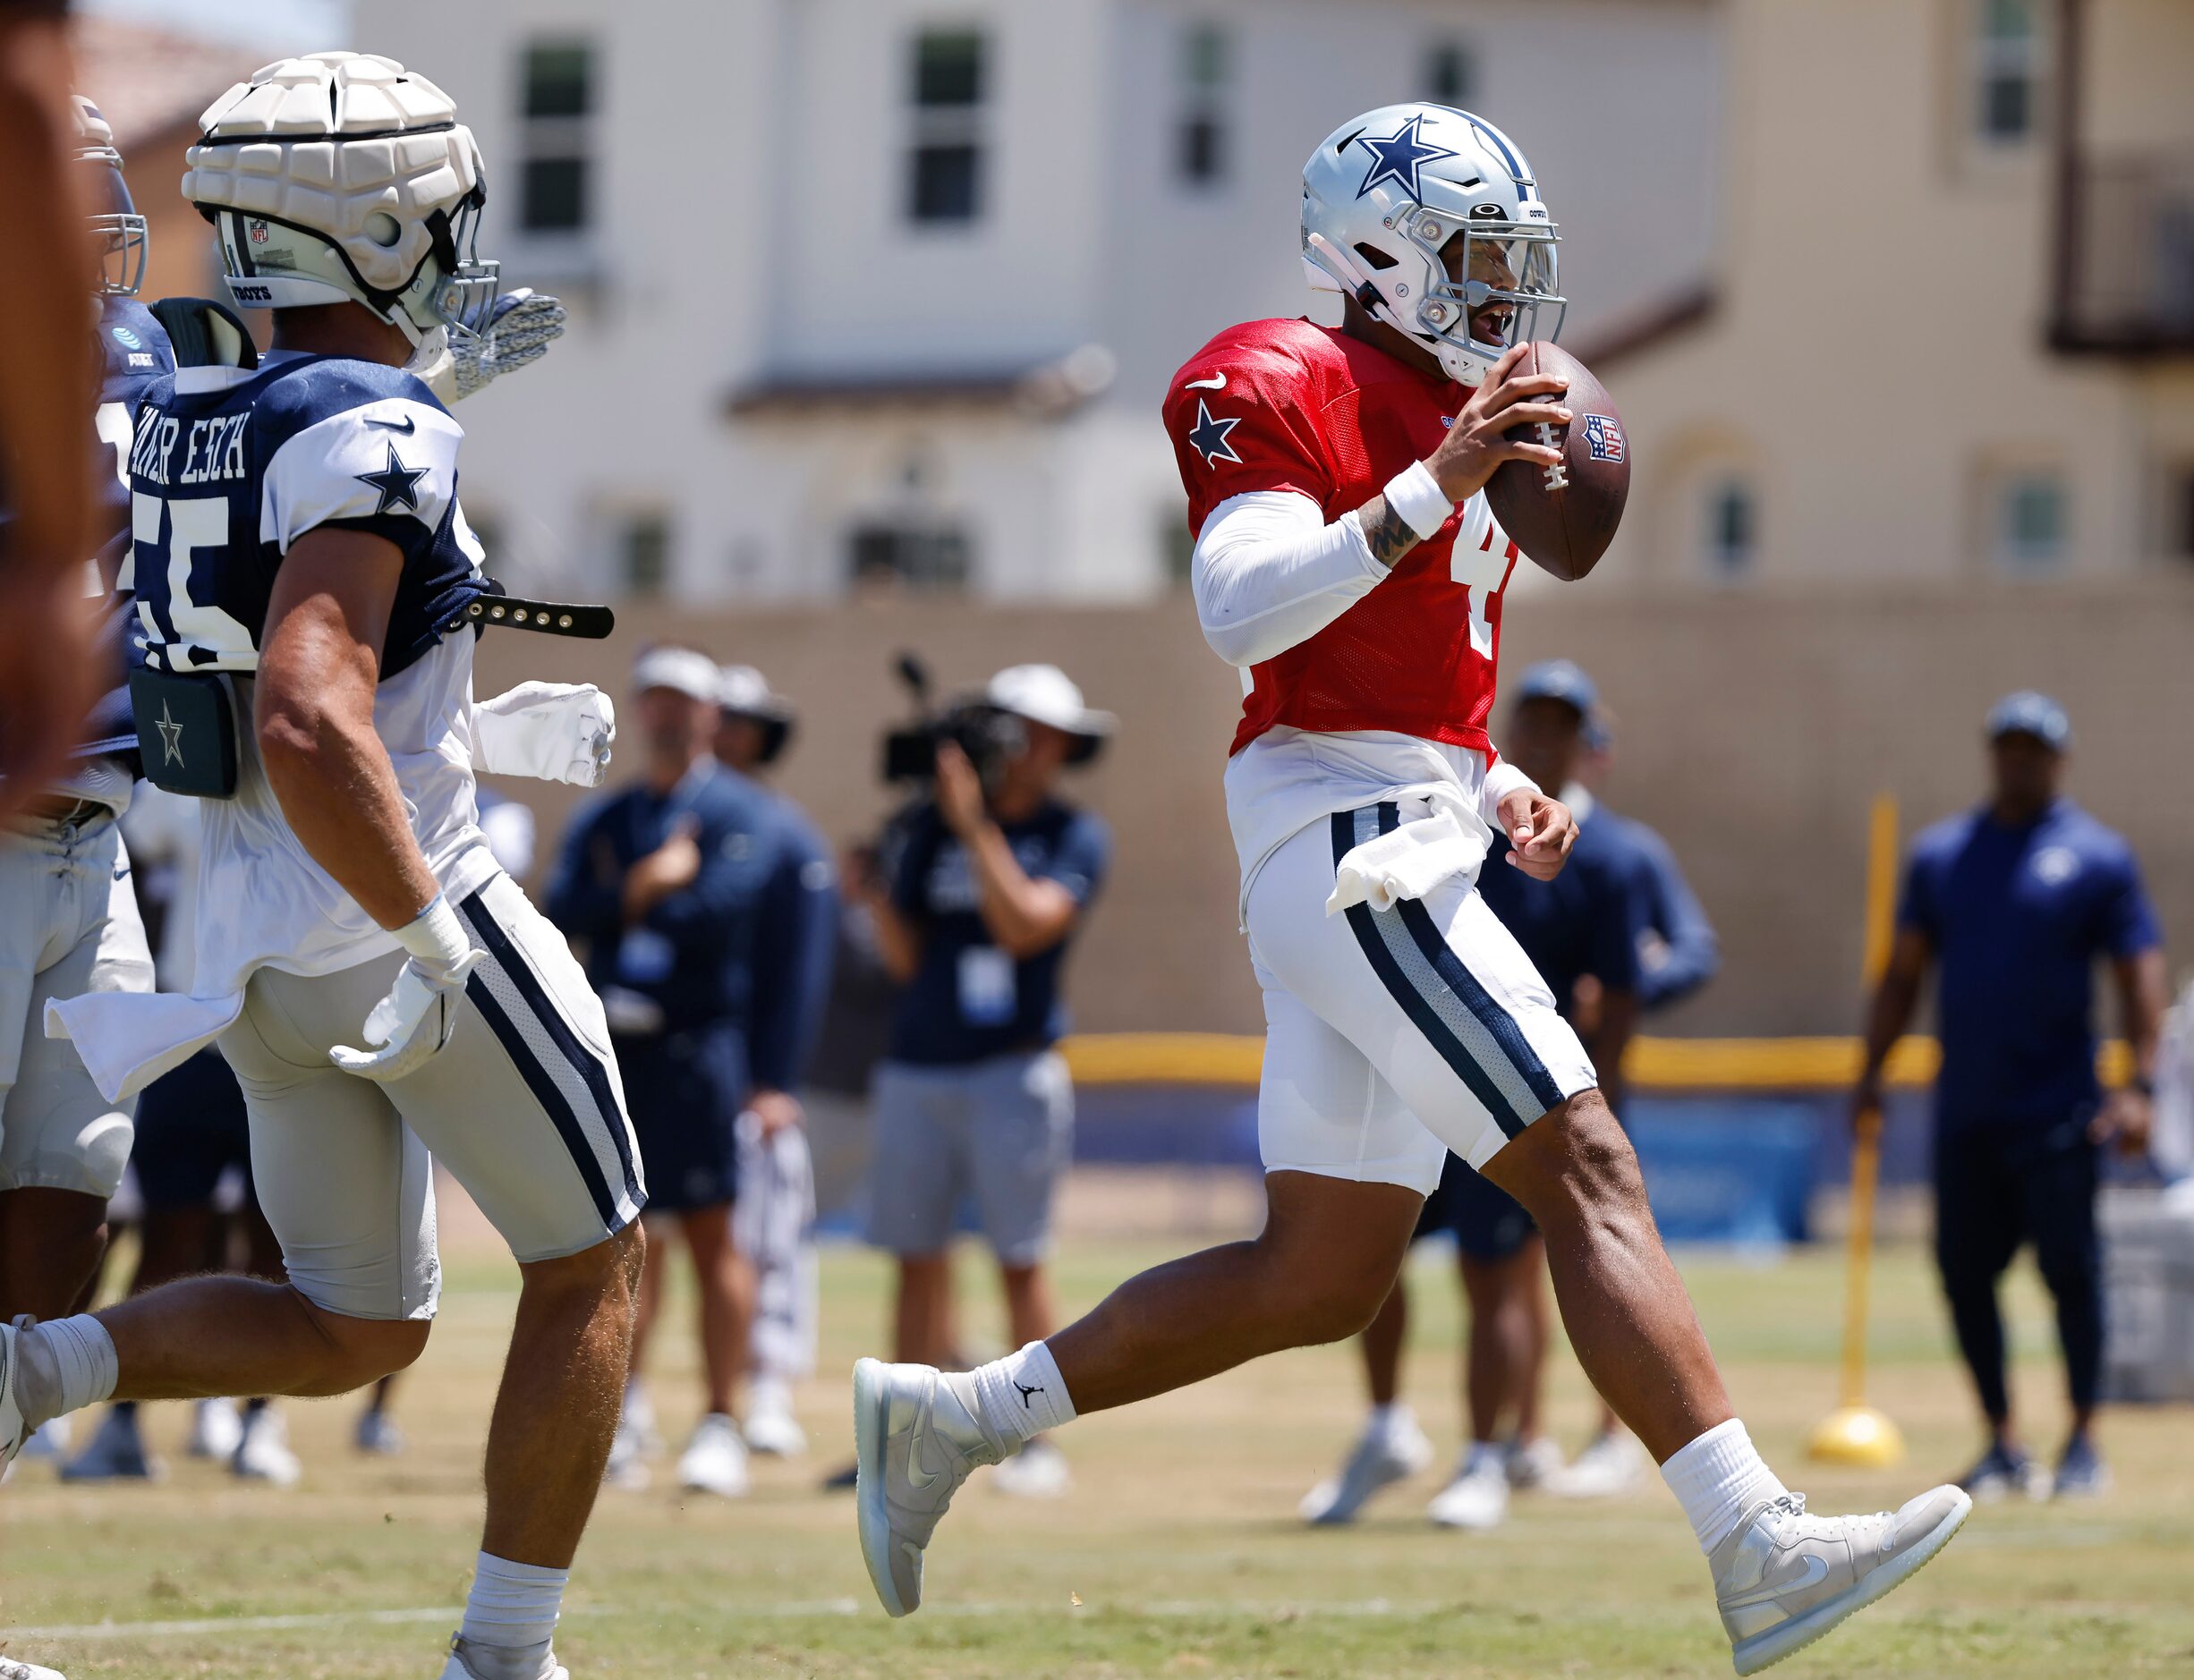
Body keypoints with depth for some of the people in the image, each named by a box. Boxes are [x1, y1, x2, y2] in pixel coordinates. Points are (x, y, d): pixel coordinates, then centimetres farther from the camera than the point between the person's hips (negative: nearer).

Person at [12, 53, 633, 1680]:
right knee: (591, 1267, 11)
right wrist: (432, 935, -23)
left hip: (255, 940, 8)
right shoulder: (374, 443, -20)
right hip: (398, 929, -8)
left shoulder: (191, 431, 7)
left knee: (353, 1332, 19)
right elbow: (306, 734, -32)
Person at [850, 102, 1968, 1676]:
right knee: (1589, 1172, -15)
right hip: (1347, 842, -10)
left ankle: (947, 1419, 17)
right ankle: (1760, 1554, -19)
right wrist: (1436, 486, -28)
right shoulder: (1291, 390, -6)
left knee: (1323, 1279, 9)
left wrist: (1502, 794, 12)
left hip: (1415, 845, 10)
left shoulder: (1455, 414, 23)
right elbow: (1244, 614, -22)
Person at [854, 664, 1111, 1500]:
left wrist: (974, 825, -18)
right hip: (917, 1068, 4)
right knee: (918, 1259, 4)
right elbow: (906, 959, 8)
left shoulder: (1074, 835, 2)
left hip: (1012, 1072, -4)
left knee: (1020, 1260, -7)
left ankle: (1037, 1441, -3)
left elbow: (1025, 923, -15)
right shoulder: (931, 825, 10)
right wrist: (876, 896, -9)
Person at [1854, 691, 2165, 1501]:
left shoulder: (2098, 857, 1)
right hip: (1964, 1113, 4)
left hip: (2058, 1111, -4)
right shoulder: (1940, 853, 13)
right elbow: (1903, 972, 18)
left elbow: (2139, 974, -3)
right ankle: (2003, 1444, 13)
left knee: (2070, 1268, -6)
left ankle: (2083, 1443, 3)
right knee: (1964, 1270, 3)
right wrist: (1872, 1070, 9)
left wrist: (2138, 1085, -14)